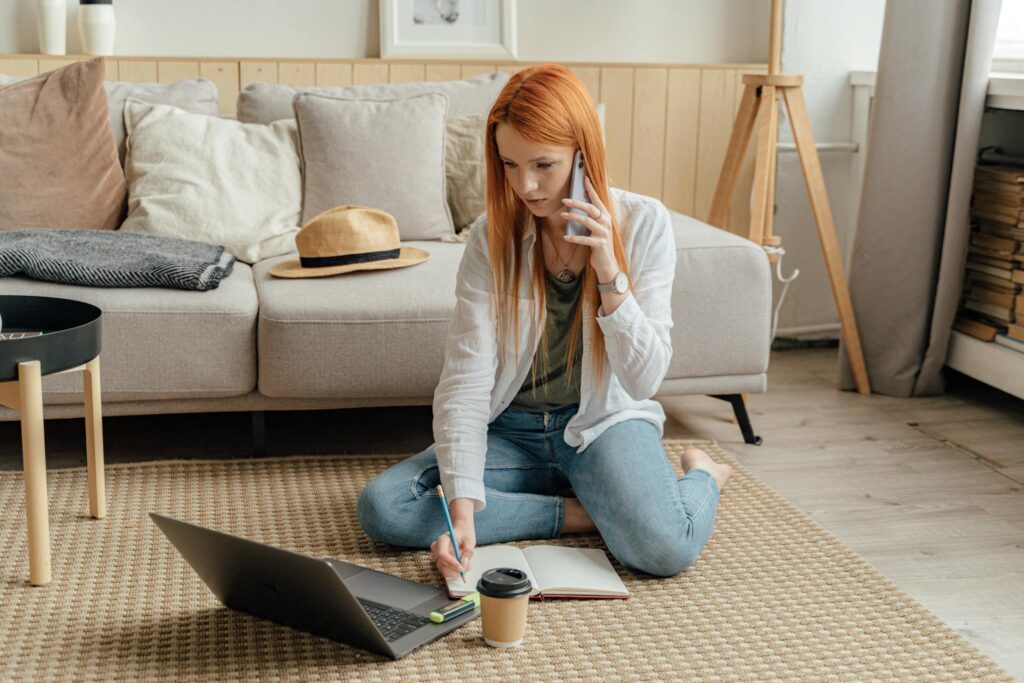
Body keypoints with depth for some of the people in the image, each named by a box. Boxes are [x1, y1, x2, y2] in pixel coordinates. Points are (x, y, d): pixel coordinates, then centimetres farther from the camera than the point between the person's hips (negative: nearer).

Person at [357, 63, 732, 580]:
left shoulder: (643, 223, -11)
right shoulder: (491, 237, -10)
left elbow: (644, 379, -14)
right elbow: (465, 381, -16)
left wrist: (610, 274, -28)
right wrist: (462, 509, -28)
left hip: (605, 421, -2)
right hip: (510, 430, 3)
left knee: (663, 547, -32)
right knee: (380, 507, -21)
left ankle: (701, 475, 4)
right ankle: (577, 512, -12)